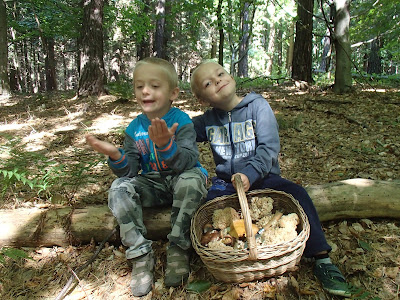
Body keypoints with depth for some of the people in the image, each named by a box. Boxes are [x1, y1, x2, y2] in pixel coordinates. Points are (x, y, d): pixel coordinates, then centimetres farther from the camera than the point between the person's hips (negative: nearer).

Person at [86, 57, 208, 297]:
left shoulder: (181, 121, -12)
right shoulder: (135, 128, 1)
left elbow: (188, 162, -25)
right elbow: (131, 171, -3)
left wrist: (166, 145, -43)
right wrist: (116, 157, -25)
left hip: (181, 178, -3)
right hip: (154, 185, 4)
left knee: (191, 180, -35)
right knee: (119, 189, -20)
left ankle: (178, 249, -20)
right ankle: (141, 255, -12)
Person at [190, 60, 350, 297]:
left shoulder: (257, 105, -5)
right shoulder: (207, 121, 4)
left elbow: (269, 147, -15)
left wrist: (250, 175, -30)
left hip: (262, 177, -2)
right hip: (226, 183, 3)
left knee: (296, 193, -25)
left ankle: (321, 257, -13)